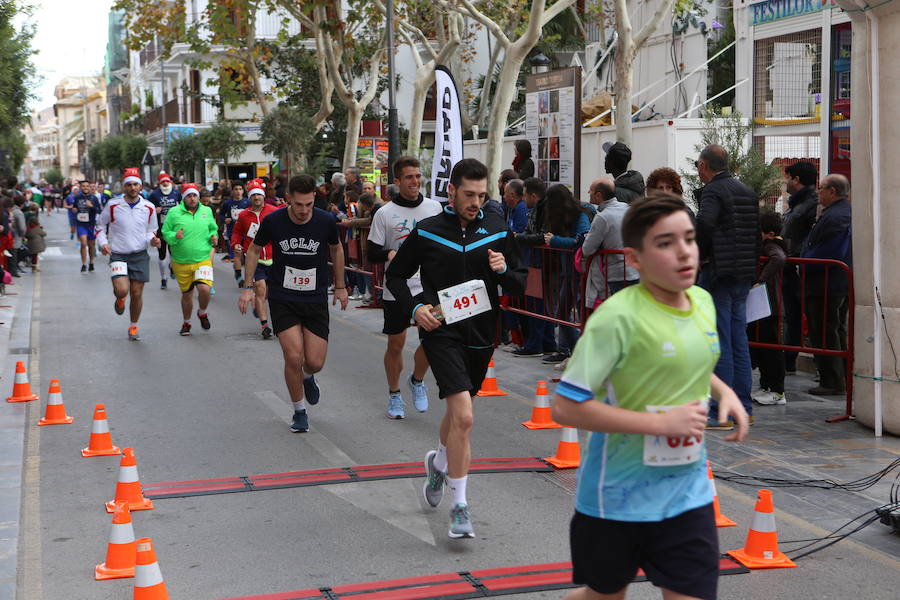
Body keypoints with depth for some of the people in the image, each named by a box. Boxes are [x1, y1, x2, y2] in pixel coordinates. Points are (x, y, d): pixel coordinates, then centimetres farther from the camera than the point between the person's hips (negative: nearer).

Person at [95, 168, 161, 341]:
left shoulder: (149, 207, 2)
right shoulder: (113, 205, -4)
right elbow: (100, 226, 9)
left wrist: (152, 239, -6)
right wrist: (103, 242, -8)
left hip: (140, 255, 2)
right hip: (118, 255, -2)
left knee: (137, 293, 3)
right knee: (122, 290, -20)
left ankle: (133, 327, 23)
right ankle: (120, 299, 19)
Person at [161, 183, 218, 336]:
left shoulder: (207, 211, 5)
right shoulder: (174, 212, -3)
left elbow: (213, 229, 21)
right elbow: (165, 233, 0)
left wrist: (213, 237, 0)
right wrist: (175, 236, -20)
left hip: (203, 259, 0)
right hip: (181, 262, 0)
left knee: (204, 289, -20)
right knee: (186, 294, 12)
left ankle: (202, 313, 12)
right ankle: (186, 323, 36)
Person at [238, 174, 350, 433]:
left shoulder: (326, 221, -8)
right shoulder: (273, 221, -11)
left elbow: (336, 249, 12)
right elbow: (254, 249, 7)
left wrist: (340, 286, 17)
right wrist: (248, 287, 3)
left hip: (316, 301, 1)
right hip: (282, 300, -1)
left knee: (315, 362, -3)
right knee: (293, 357, -12)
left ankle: (308, 377, 36)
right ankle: (299, 412, 10)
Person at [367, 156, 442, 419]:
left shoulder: (434, 207, 5)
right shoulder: (384, 214, -4)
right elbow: (372, 254, -3)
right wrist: (390, 254, -23)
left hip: (429, 286, 2)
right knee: (395, 344, 7)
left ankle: (417, 381, 19)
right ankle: (394, 395, 26)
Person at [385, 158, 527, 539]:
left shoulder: (498, 232, 3)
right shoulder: (426, 232, -3)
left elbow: (519, 285, 8)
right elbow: (395, 275, 7)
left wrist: (504, 270, -14)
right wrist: (415, 308, -9)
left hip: (480, 335, 4)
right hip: (441, 331, -4)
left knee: (457, 410, 21)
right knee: (463, 415, -18)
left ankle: (439, 461, 53)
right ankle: (459, 505, -9)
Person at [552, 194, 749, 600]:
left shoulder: (703, 302, 1)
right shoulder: (619, 317, -21)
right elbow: (566, 407, -24)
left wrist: (722, 391, 1)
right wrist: (660, 421, -25)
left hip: (688, 493, 5)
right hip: (617, 498, -5)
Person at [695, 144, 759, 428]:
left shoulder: (713, 190, -10)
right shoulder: (747, 191, 15)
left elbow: (704, 222, -29)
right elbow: (756, 232, 18)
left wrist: (699, 255, -15)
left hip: (719, 274, -8)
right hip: (744, 276, 8)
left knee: (718, 344, -5)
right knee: (739, 342, 13)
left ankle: (720, 412, -3)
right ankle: (743, 407, 18)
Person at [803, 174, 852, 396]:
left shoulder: (833, 217, -20)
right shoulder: (849, 212, 14)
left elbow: (828, 253, -27)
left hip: (826, 285, -11)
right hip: (845, 283, 11)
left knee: (824, 334, -5)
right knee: (838, 331, 18)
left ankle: (832, 382, -2)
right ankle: (843, 378, 25)